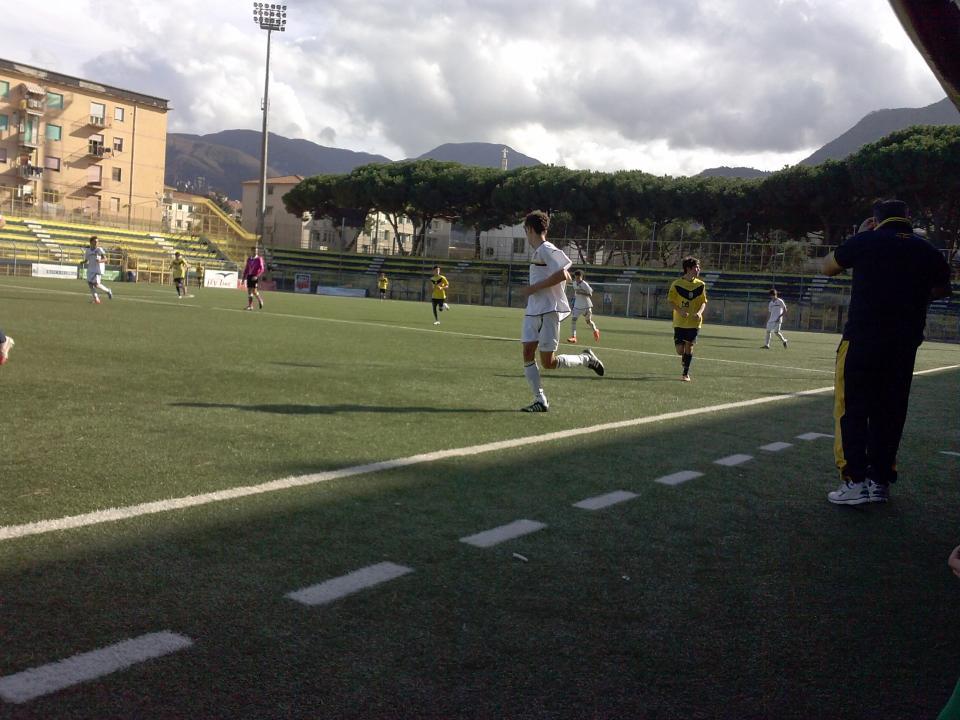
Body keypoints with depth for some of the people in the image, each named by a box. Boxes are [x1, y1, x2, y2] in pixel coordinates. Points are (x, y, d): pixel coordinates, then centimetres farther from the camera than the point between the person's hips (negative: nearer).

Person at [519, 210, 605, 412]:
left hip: (549, 311, -9)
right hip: (533, 311, 9)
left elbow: (563, 275, -22)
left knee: (548, 362, -6)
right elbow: (565, 277, 23)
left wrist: (533, 288, -17)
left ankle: (586, 358, 16)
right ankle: (540, 401, 3)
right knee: (528, 354, -1)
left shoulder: (547, 249, -12)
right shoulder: (538, 252, 16)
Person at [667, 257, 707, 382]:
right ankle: (684, 357, 35)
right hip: (679, 322, -1)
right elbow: (671, 301, -1)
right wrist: (680, 310, -18)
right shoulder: (676, 284, -5)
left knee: (689, 347, -2)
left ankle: (686, 373, 11)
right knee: (680, 350, -3)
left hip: (694, 322, 1)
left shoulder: (700, 285, 2)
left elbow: (703, 302, 7)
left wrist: (699, 312, -14)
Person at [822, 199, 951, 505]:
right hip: (905, 344, 4)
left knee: (852, 410, 0)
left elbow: (826, 267, 13)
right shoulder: (928, 250, 7)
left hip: (861, 340, -4)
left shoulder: (866, 241, -2)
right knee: (890, 412, 11)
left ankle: (856, 481, -7)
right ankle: (880, 480, 15)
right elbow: (942, 288, 24)